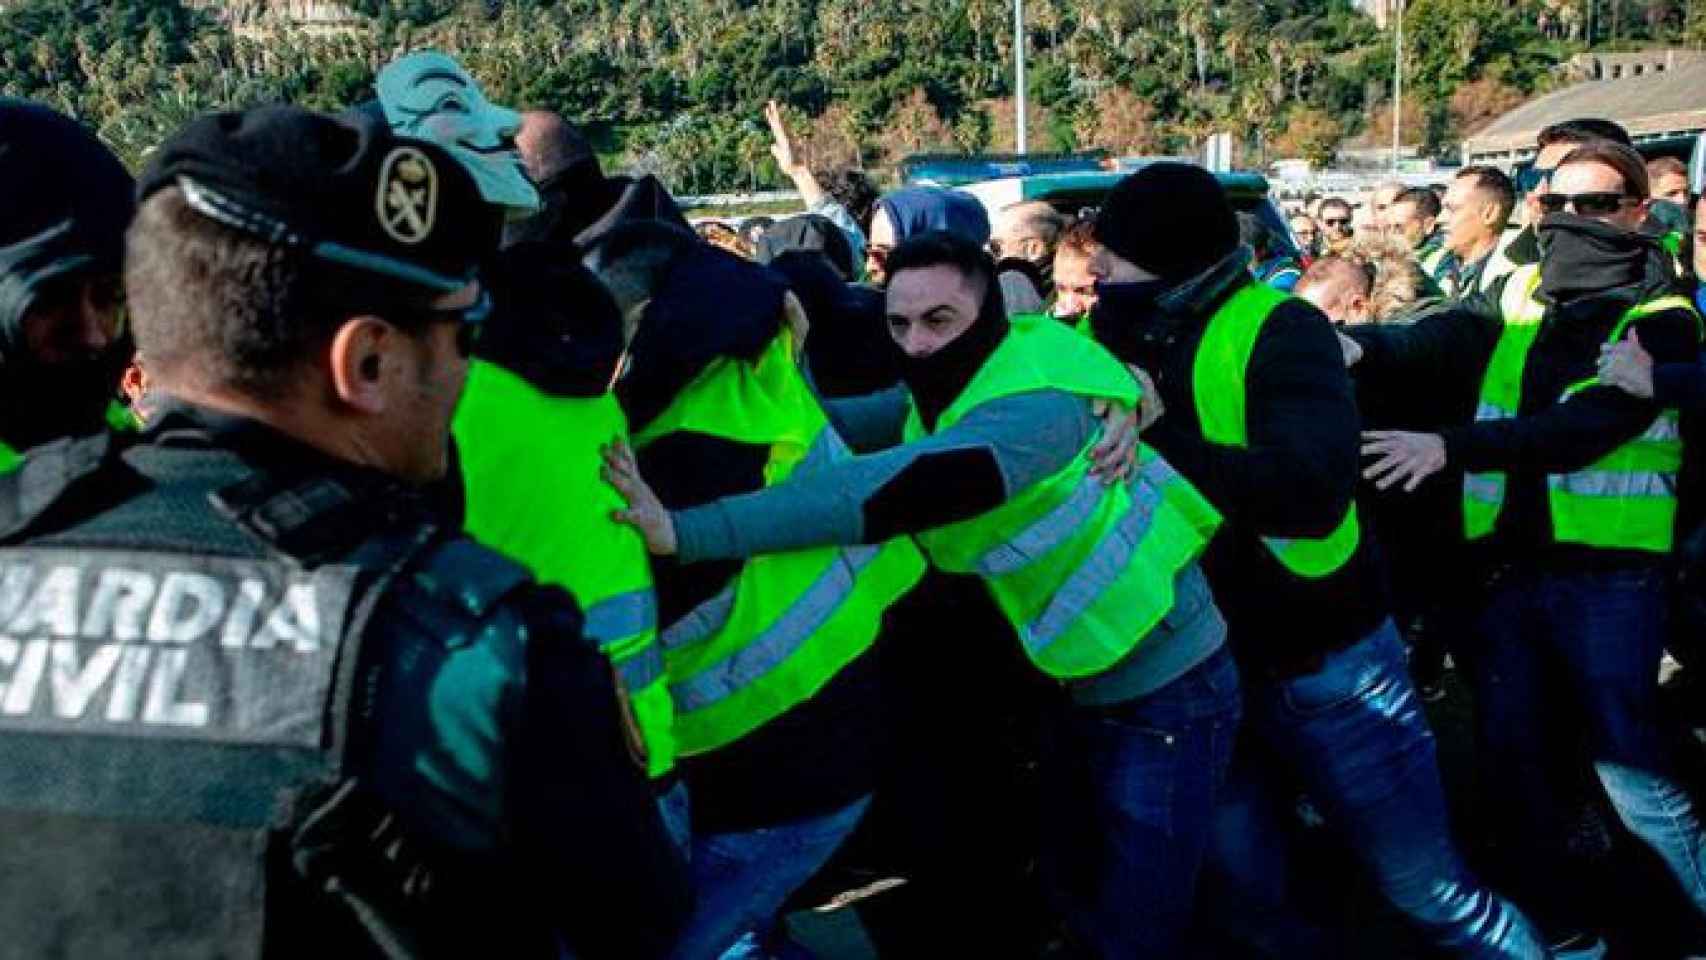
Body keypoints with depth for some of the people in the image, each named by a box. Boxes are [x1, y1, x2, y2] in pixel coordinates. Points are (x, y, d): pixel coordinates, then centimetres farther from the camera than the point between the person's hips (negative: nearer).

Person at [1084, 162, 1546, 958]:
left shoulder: (1276, 330, -17)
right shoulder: (1112, 336, 1)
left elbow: (1312, 487, -31)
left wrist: (1154, 441, -32)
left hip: (1321, 664, -5)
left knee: (1427, 888, 9)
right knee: (1236, 887, 17)